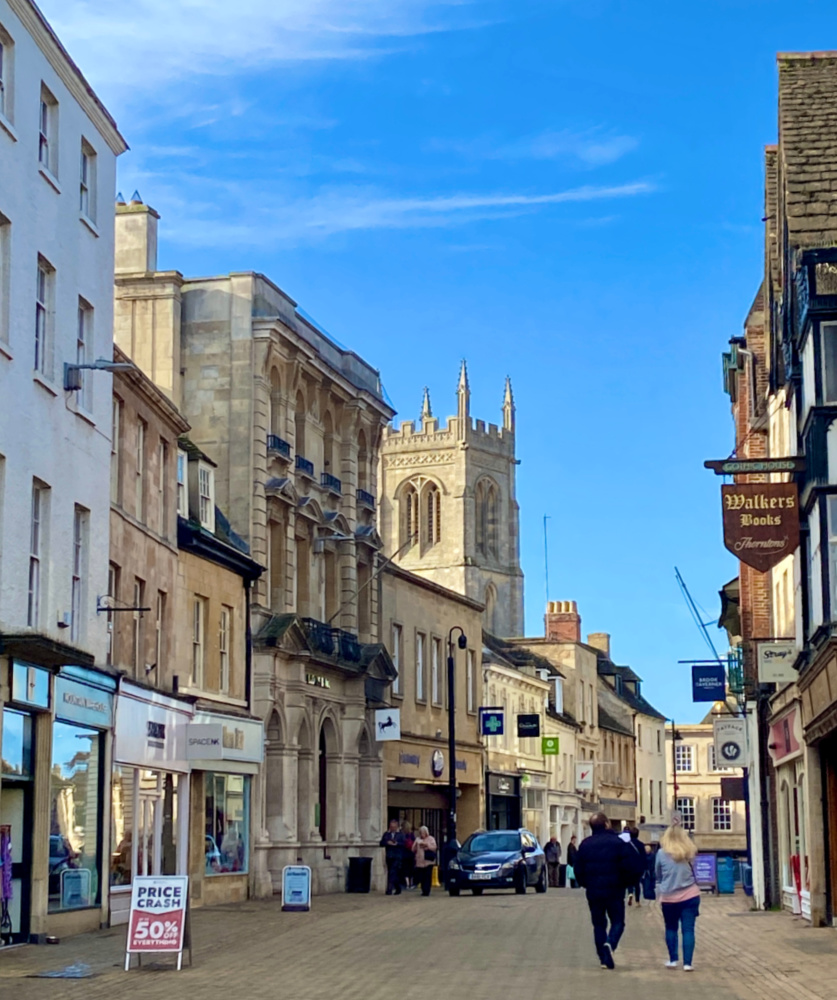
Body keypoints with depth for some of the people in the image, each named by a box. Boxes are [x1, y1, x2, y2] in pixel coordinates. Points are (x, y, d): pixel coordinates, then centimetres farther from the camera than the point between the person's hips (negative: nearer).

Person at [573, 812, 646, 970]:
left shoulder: (585, 845, 3)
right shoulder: (618, 843, -7)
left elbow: (578, 869, 5)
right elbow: (633, 866, -11)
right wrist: (627, 882, 6)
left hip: (593, 892, 3)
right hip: (614, 891, -3)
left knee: (598, 924, 12)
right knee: (617, 921, 8)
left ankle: (604, 959, 6)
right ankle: (610, 943, -22)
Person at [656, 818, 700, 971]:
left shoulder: (662, 853, -7)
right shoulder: (689, 852, -3)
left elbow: (657, 874, 6)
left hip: (669, 897, 0)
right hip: (690, 895, 0)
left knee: (671, 929, 16)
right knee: (688, 930, 2)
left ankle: (673, 960, 19)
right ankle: (687, 963, -3)